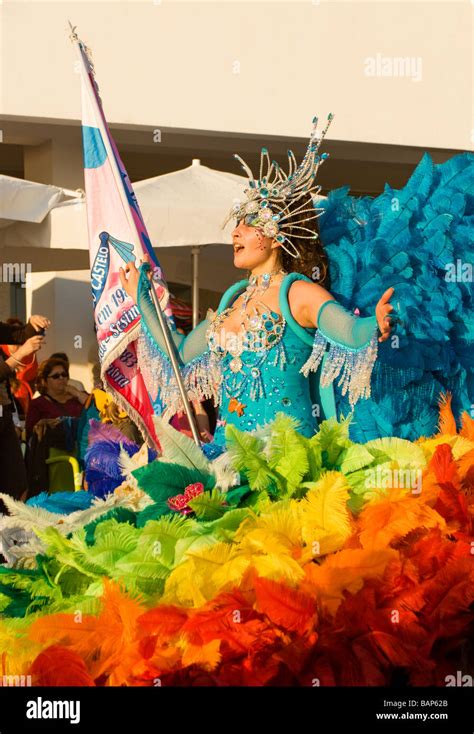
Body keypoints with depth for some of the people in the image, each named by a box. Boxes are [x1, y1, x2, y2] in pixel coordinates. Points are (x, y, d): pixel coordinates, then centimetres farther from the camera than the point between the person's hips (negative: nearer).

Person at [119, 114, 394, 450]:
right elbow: (181, 352, 27)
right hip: (230, 444, 6)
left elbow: (350, 329, -22)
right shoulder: (235, 299, 17)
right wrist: (141, 297, 33)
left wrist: (375, 325, -45)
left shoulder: (297, 292, -4)